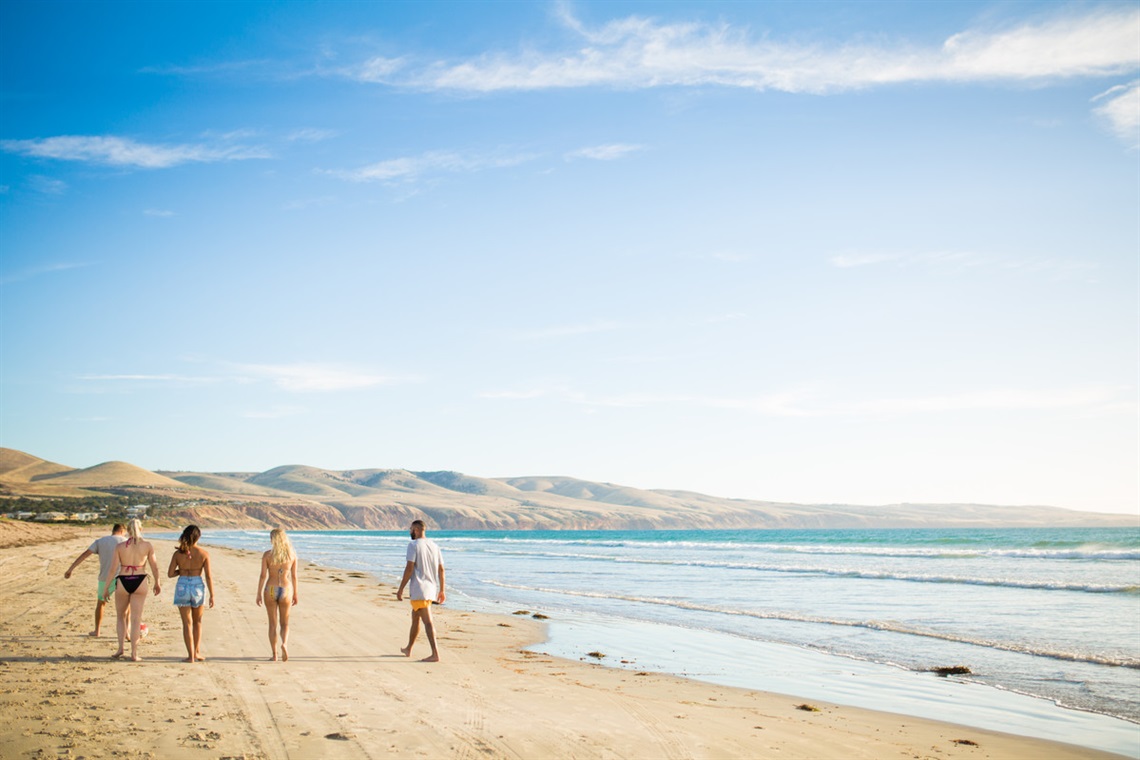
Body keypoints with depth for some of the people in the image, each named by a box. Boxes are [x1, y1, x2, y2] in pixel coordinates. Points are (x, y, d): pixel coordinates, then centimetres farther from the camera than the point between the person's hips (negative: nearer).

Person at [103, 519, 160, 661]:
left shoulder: (120, 547, -3)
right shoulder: (147, 545, -2)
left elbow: (113, 569, -4)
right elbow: (154, 567, 3)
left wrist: (106, 588, 5)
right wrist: (157, 583, 18)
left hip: (123, 581, 0)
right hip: (139, 581, 0)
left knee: (120, 616, 20)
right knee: (136, 619, 5)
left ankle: (120, 648, 13)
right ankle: (134, 653, 4)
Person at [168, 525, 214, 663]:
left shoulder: (178, 553, -4)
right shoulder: (204, 553, -6)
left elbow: (170, 574, -3)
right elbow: (208, 577, -5)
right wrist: (212, 595, 1)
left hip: (182, 587, 0)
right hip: (198, 586, 0)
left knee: (187, 623, 7)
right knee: (197, 621, 20)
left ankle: (191, 655, 5)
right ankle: (197, 651, 18)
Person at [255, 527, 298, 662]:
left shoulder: (267, 555, -7)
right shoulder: (292, 555, -1)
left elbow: (263, 576, -7)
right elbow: (294, 576, 2)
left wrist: (259, 594, 0)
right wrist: (295, 594, 11)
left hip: (270, 590, -1)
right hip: (286, 590, 1)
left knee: (272, 624, 11)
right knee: (284, 623, 14)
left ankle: (275, 654, 11)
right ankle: (284, 643, -15)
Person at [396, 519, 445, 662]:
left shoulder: (413, 545, -9)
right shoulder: (434, 546, 12)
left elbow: (409, 568, -15)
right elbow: (441, 569, 11)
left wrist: (400, 589, -10)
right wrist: (441, 590, 16)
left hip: (419, 589, -7)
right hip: (431, 589, 7)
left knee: (428, 622, -10)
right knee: (415, 618, 20)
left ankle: (435, 654, -16)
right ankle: (408, 649, 31)